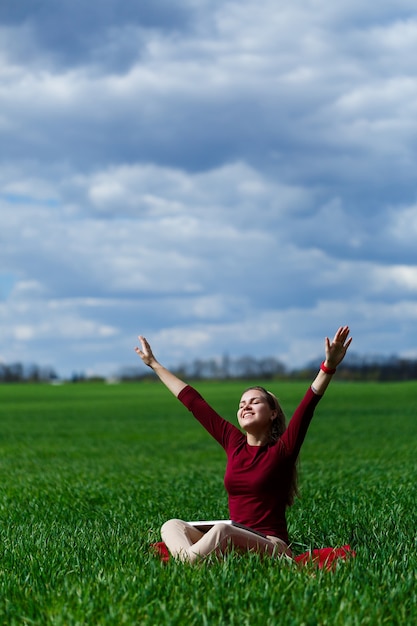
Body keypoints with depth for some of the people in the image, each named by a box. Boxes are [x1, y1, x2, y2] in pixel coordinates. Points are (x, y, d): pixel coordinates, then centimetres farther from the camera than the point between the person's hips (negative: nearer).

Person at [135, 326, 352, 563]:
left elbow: (308, 405, -15)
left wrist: (329, 366, -30)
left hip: (271, 545, -6)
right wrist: (155, 364, 28)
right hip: (234, 544, 6)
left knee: (222, 531, -34)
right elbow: (193, 401, 20)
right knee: (172, 526, -15)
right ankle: (187, 563, -45)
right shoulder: (234, 443, 14)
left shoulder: (282, 449, 0)